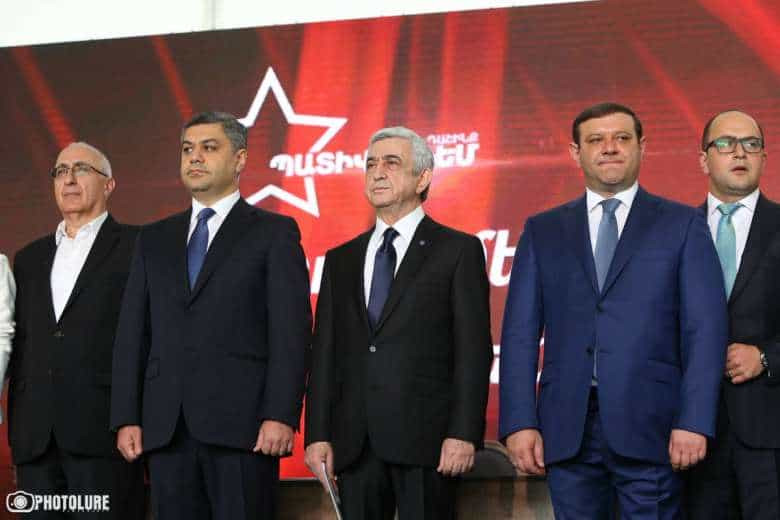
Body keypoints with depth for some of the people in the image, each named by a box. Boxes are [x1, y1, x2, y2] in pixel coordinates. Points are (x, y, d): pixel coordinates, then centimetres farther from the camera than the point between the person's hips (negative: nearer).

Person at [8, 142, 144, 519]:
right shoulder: (29, 258, 21)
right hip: (35, 438, 5)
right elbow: (20, 343, 19)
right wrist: (15, 428, 12)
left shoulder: (138, 247, 3)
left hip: (103, 432, -5)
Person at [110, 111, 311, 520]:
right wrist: (126, 418, 4)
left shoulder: (274, 233, 4)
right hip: (165, 427, 4)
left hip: (242, 424, -4)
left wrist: (281, 415, -14)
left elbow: (290, 329, -4)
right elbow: (132, 332, 13)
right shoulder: (154, 240, 18)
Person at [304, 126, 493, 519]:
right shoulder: (341, 260, 16)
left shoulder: (459, 251, 3)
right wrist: (317, 435, 3)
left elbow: (473, 349, -3)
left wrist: (463, 433, -12)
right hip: (354, 443, 4)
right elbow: (324, 352, 12)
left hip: (426, 440, -4)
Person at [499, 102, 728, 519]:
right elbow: (521, 331, 7)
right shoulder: (542, 231, 13)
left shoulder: (683, 225, 7)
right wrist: (519, 422, -3)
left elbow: (705, 328, 0)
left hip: (649, 425, -2)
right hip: (566, 429, 2)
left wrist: (694, 421, -10)